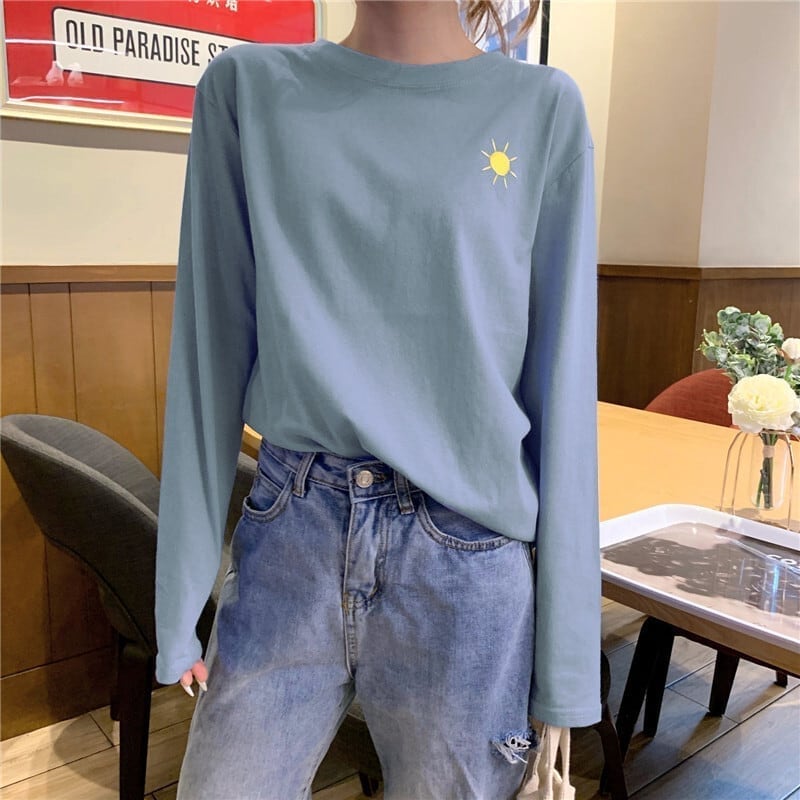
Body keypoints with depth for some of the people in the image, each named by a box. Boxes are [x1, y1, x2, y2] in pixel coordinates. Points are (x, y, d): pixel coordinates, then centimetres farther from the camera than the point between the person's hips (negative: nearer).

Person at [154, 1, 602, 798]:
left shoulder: (543, 107, -1)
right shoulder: (247, 88, 2)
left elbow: (560, 381, -3)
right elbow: (212, 349, 1)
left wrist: (564, 660, -2)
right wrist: (180, 602, 2)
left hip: (464, 557, 0)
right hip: (287, 542, 2)